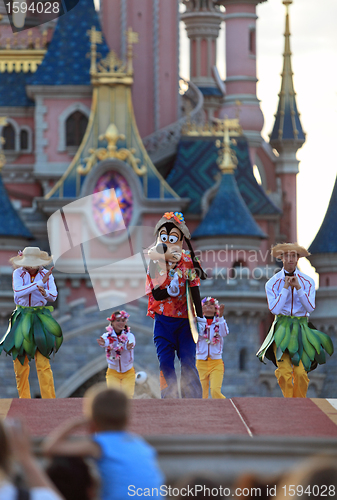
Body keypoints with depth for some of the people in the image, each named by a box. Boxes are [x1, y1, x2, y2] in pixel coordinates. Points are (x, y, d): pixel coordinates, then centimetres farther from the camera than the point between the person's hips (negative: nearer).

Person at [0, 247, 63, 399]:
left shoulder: (46, 274, 1)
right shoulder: (18, 273, -1)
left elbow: (53, 296, -10)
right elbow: (18, 291, -18)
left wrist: (45, 293, -33)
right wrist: (40, 282, -21)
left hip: (40, 318, -1)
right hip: (22, 317, 1)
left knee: (43, 362, -9)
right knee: (20, 362, 3)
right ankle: (24, 399, 15)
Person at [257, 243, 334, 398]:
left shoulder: (307, 282, 4)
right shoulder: (273, 283, 1)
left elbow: (310, 308, -4)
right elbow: (274, 309, -9)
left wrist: (298, 288, -14)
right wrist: (286, 288, -12)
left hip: (301, 328, 1)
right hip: (282, 327, -1)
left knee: (301, 373, -11)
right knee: (284, 372, -15)